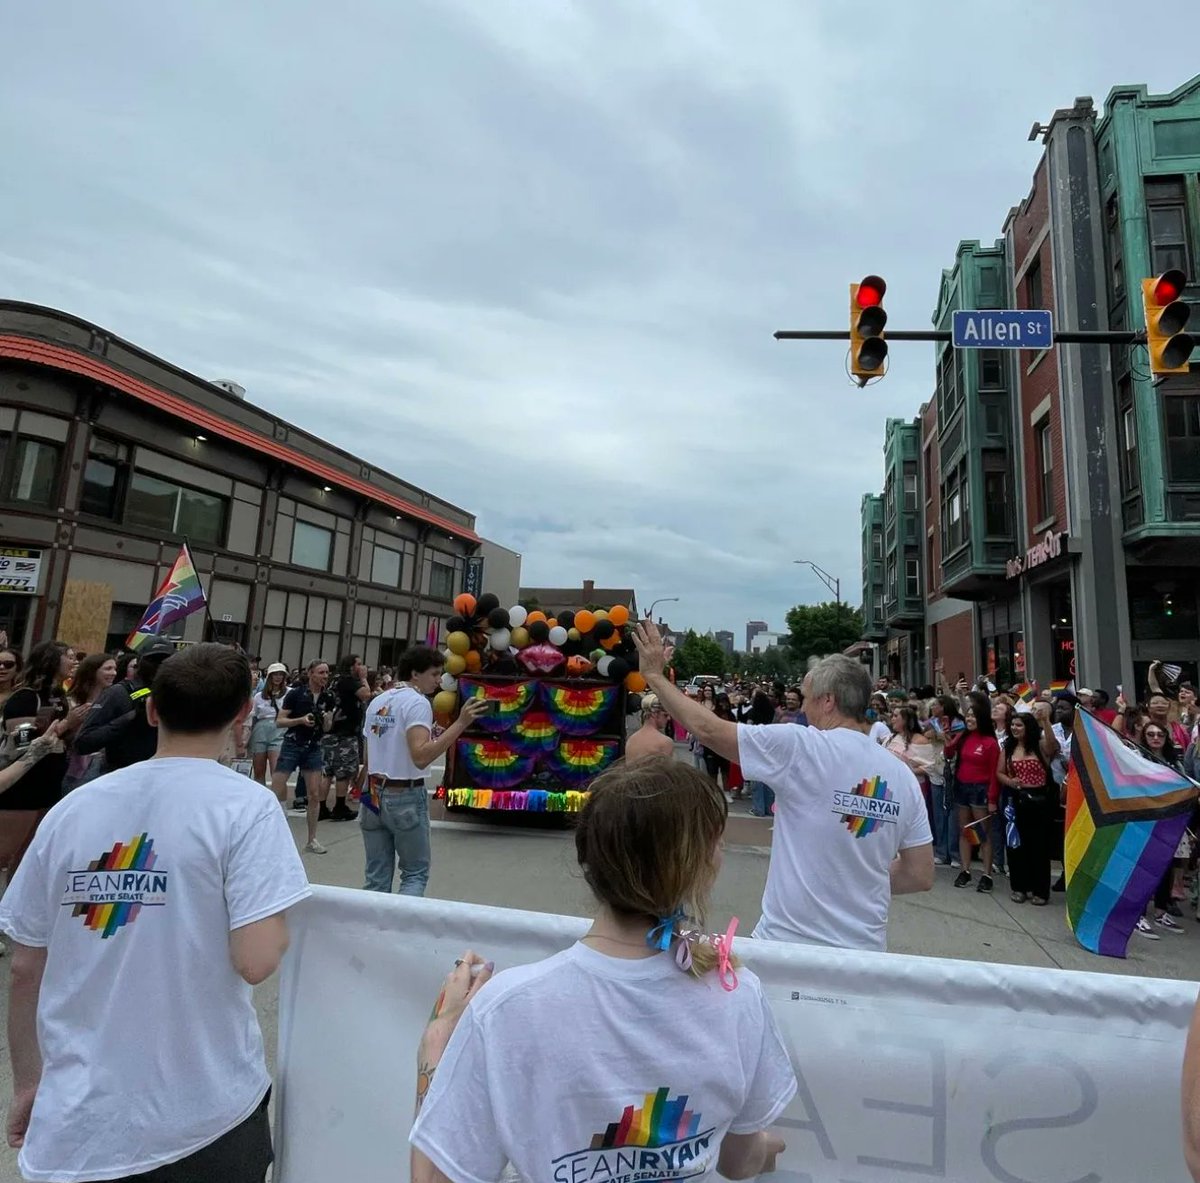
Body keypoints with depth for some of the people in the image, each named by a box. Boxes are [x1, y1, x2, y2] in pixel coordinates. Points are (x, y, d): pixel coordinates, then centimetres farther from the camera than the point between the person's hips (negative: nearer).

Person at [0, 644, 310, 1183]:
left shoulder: (72, 808, -3)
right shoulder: (244, 805, -17)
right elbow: (255, 962, -22)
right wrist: (278, 925, -1)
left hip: (76, 1123, 3)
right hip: (204, 1116, -3)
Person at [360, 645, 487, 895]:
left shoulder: (377, 701, 10)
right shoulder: (417, 702, -14)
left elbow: (369, 755, 14)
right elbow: (421, 757, -28)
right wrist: (461, 723, -32)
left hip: (373, 795, 7)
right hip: (405, 797, -7)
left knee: (377, 877, 12)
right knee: (416, 874, 7)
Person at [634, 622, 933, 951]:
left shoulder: (801, 747, -16)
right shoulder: (904, 777, -1)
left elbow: (707, 729, -12)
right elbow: (921, 876, 3)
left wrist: (654, 675, -1)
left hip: (789, 942, -5)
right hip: (864, 950, 5)